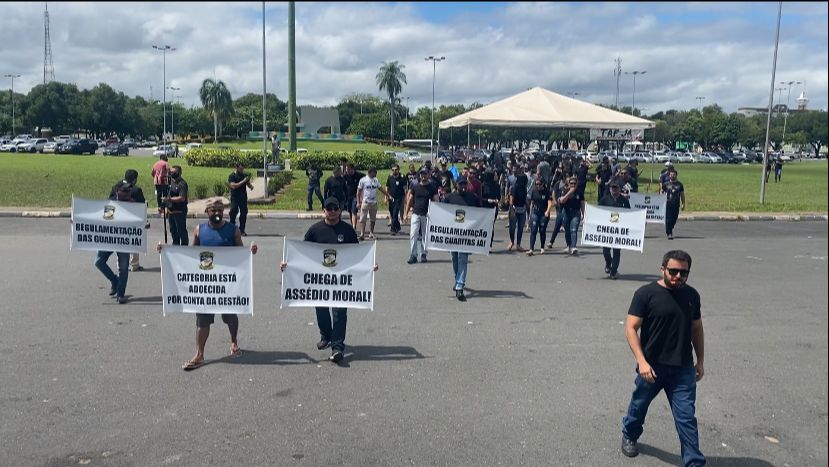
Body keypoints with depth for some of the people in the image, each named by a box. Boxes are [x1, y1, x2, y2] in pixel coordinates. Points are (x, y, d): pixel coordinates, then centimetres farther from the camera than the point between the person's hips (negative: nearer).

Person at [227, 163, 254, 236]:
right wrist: (243, 181, -22)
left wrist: (251, 186, -11)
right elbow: (233, 186, -18)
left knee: (244, 213, 3)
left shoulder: (245, 175, 9)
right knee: (233, 213, -5)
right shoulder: (232, 176, -5)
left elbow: (249, 184, 13)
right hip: (235, 198, -4)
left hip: (243, 198, 4)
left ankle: (242, 230, 11)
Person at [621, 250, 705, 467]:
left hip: (683, 369, 2)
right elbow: (631, 328, -15)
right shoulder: (646, 293, -13)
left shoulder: (692, 295, 2)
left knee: (686, 417, 1)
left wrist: (700, 361, 13)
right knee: (639, 406, 19)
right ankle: (629, 436, 46)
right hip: (652, 366, -2)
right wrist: (642, 361, -23)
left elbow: (697, 329, 13)